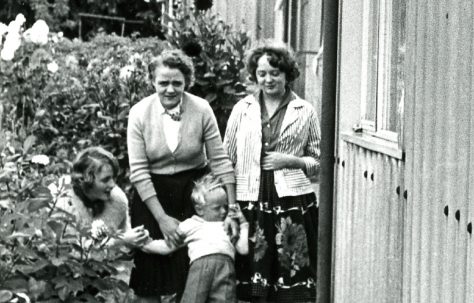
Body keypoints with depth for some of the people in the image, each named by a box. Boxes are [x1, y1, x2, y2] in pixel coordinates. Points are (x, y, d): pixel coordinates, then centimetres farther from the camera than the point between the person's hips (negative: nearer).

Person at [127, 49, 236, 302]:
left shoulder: (201, 110, -9)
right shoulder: (140, 113, -9)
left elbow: (220, 161, -4)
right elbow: (138, 171, -11)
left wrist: (232, 208, -8)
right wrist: (162, 218, -15)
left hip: (194, 191, 0)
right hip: (152, 195, 0)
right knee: (150, 268, 2)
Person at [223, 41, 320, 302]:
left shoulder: (304, 112, 7)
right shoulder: (242, 109, 10)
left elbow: (320, 161, 10)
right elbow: (226, 158, 11)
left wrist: (291, 161, -8)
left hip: (291, 203, -1)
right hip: (250, 203, 1)